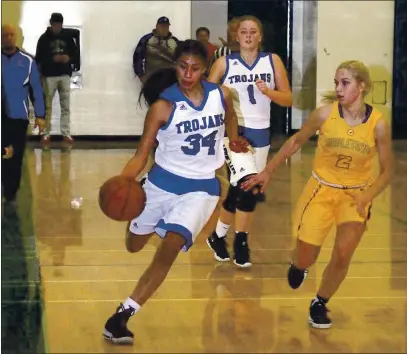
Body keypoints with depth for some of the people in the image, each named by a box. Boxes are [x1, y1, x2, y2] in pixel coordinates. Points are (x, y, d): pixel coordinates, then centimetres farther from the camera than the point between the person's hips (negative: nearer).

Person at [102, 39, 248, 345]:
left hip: (202, 187, 0)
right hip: (163, 182, 0)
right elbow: (142, 154, -15)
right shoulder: (163, 106, -16)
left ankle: (123, 314, -14)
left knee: (171, 245, -21)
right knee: (134, 246, 17)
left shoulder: (221, 95, -7)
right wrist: (122, 181, -32)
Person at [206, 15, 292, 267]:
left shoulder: (273, 61, 4)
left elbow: (289, 99, 2)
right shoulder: (224, 63, 0)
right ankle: (241, 240, -4)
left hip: (260, 134, 3)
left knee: (240, 191, 9)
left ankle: (218, 236, 28)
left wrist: (269, 92, -15)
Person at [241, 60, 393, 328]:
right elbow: (297, 141, 1)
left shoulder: (378, 124, -17)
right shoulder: (325, 113, -17)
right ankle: (299, 265, 42)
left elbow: (387, 171, -7)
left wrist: (367, 197, -22)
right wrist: (268, 171, 2)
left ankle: (320, 304, 15)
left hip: (356, 194, 0)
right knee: (305, 260, 2)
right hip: (321, 190, 0)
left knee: (343, 255, -12)